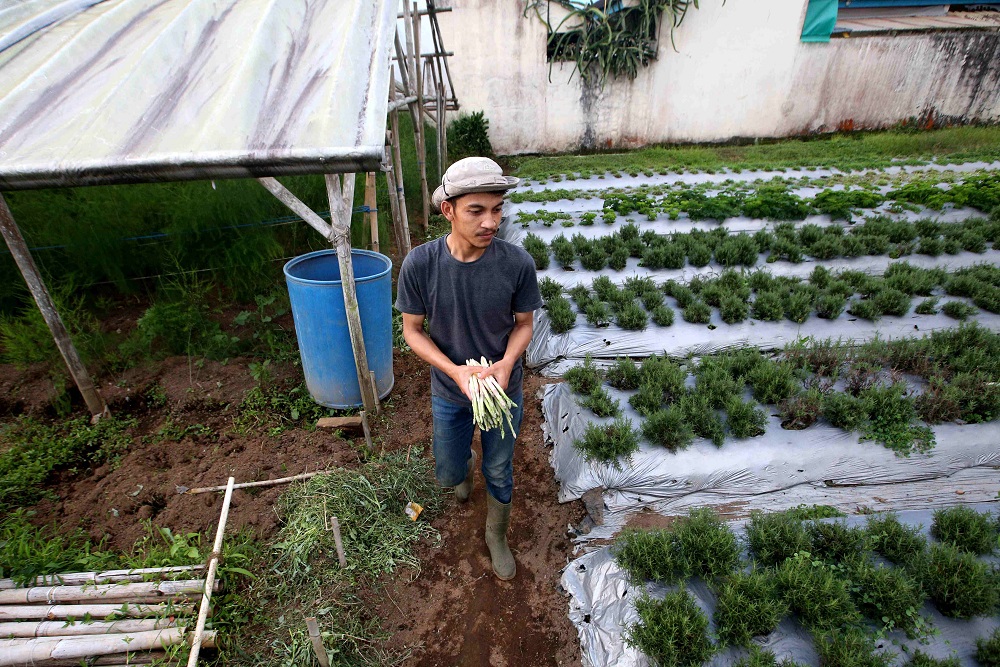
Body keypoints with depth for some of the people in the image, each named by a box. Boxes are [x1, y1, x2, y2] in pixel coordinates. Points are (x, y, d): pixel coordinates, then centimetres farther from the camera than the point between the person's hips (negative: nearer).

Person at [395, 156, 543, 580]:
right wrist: (455, 371, -25)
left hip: (504, 390, 0)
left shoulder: (517, 264, -22)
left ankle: (497, 536, 48)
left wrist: (506, 363, -26)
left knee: (499, 473, 18)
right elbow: (412, 330, -11)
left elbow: (523, 323, -7)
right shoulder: (420, 264, -22)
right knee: (448, 475, 20)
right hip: (449, 392, 1)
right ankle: (467, 465, 58)